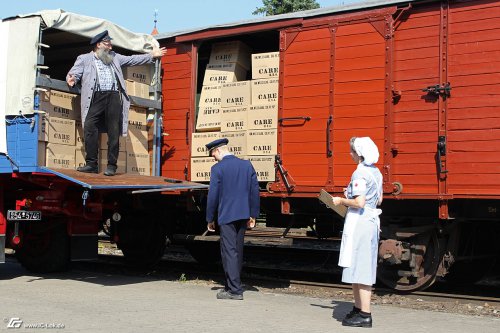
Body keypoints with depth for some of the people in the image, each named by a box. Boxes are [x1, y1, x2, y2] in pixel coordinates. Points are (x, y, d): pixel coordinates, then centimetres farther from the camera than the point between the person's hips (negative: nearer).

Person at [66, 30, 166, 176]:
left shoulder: (114, 57, 25)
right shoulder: (84, 59, 14)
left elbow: (131, 59, 29)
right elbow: (74, 73, 4)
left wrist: (151, 55, 27)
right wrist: (72, 79, -20)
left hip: (114, 96, 2)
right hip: (96, 97, -2)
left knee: (114, 131, -4)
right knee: (89, 127, -14)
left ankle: (111, 165, 0)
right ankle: (91, 164, -8)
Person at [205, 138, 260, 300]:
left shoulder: (217, 169, -10)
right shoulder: (247, 165, 6)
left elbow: (213, 195, -9)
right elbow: (255, 191, 7)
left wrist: (210, 219, 0)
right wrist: (253, 215, 13)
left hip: (226, 216, -6)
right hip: (243, 216, 6)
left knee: (229, 252, -3)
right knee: (237, 251, 14)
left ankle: (235, 290, -5)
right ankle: (231, 285, 26)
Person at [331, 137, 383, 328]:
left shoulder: (360, 174, -16)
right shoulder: (376, 172, 11)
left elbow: (359, 203, -23)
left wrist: (342, 201, -7)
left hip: (359, 223, -10)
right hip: (372, 221, 10)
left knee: (358, 269, -4)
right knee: (362, 268, 17)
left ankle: (365, 316, -1)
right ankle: (358, 308, 27)